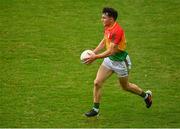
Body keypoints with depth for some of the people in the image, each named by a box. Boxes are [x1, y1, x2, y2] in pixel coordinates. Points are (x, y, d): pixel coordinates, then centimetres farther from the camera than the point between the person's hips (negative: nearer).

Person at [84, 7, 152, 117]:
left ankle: (146, 95, 40)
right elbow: (104, 42, 13)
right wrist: (93, 53, 1)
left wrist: (95, 57, -32)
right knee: (97, 83, -3)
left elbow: (111, 51, -32)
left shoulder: (117, 31, -31)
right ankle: (96, 109, 8)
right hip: (109, 59, 8)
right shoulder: (107, 28, -3)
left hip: (120, 61, -7)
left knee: (125, 86, 14)